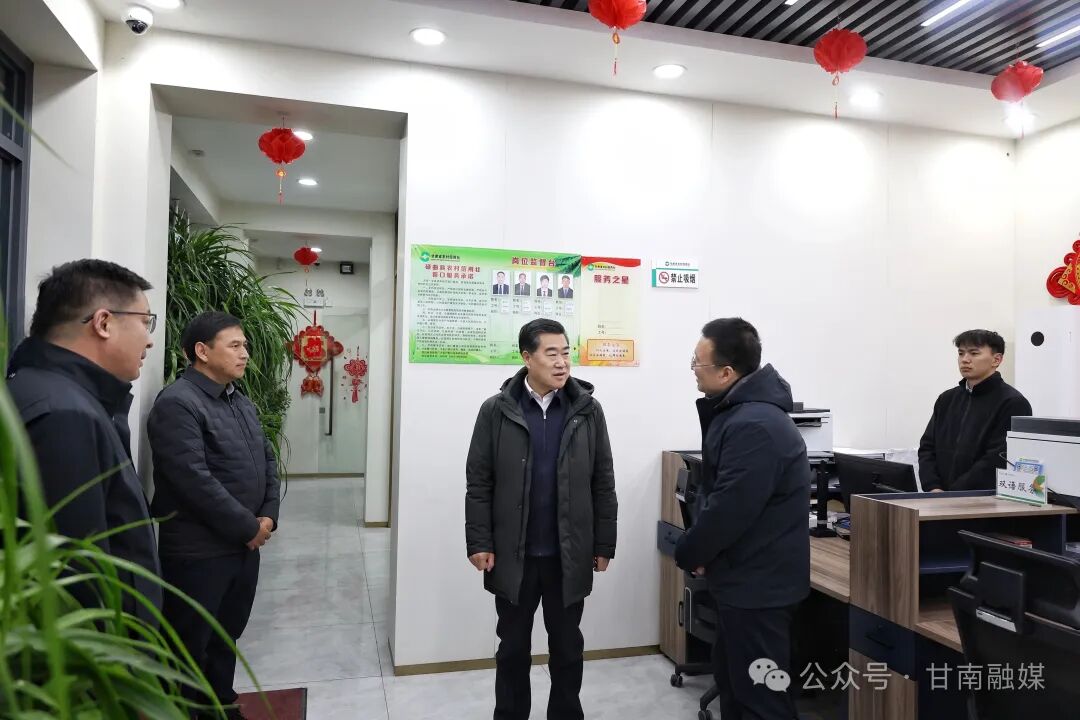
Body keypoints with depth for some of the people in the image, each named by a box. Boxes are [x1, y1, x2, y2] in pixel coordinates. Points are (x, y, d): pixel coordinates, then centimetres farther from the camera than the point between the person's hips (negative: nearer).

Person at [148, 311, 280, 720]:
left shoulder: (242, 403, 12)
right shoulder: (177, 403, -16)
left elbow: (267, 461, 14)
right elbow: (194, 481, -23)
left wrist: (268, 516, -1)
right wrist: (247, 527, -16)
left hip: (246, 545, 8)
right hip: (199, 551, -8)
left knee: (227, 635, 21)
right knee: (190, 644, 7)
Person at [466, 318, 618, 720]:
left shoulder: (588, 410, -3)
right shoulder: (496, 411, -6)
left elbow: (603, 483, 1)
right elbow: (478, 483, -3)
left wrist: (603, 544, 1)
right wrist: (479, 543, -6)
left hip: (569, 555, 1)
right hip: (513, 555, 0)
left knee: (567, 647, 16)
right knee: (513, 647, 16)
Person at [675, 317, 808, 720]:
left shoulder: (754, 426, -27)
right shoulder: (740, 410, 9)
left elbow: (728, 510, -27)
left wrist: (689, 555, -10)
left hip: (757, 583, -10)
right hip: (747, 577, 10)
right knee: (731, 677, 23)